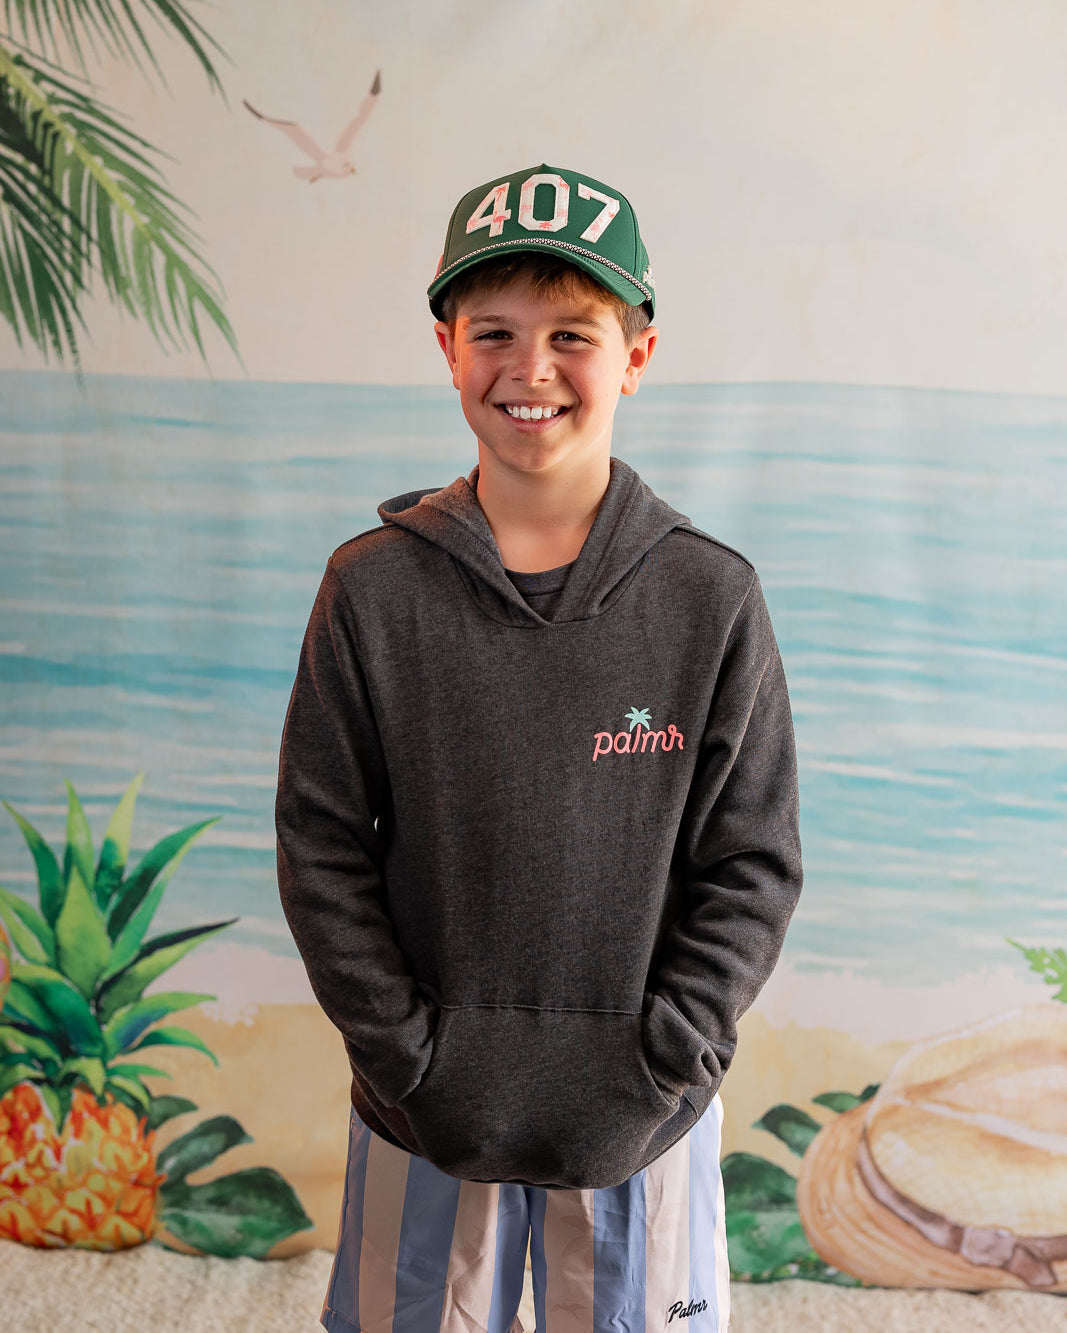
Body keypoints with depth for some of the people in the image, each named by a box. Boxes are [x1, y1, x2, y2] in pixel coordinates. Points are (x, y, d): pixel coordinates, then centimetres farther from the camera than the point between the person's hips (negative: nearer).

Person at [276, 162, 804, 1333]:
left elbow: (754, 864, -4)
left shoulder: (711, 597, -8)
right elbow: (320, 848, -3)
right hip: (425, 1114, 1)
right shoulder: (372, 588, -7)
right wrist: (405, 1052, -8)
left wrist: (662, 1061, -9)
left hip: (645, 1120, 0)